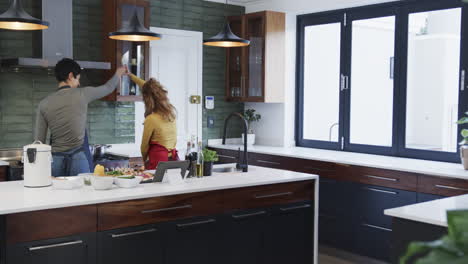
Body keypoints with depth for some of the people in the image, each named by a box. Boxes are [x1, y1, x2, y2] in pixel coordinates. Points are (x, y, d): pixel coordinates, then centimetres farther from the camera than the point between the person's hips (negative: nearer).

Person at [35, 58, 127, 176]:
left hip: (56, 160, 3)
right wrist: (118, 73, 37)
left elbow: (39, 141, 3)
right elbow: (108, 88, 17)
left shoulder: (44, 104, 3)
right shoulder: (82, 94, -2)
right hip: (78, 158, -3)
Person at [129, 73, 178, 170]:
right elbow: (150, 88, 19)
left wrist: (145, 160, 20)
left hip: (158, 161, -7)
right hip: (174, 159, 7)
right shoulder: (171, 111, 4)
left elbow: (145, 145, -1)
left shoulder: (151, 119, -15)